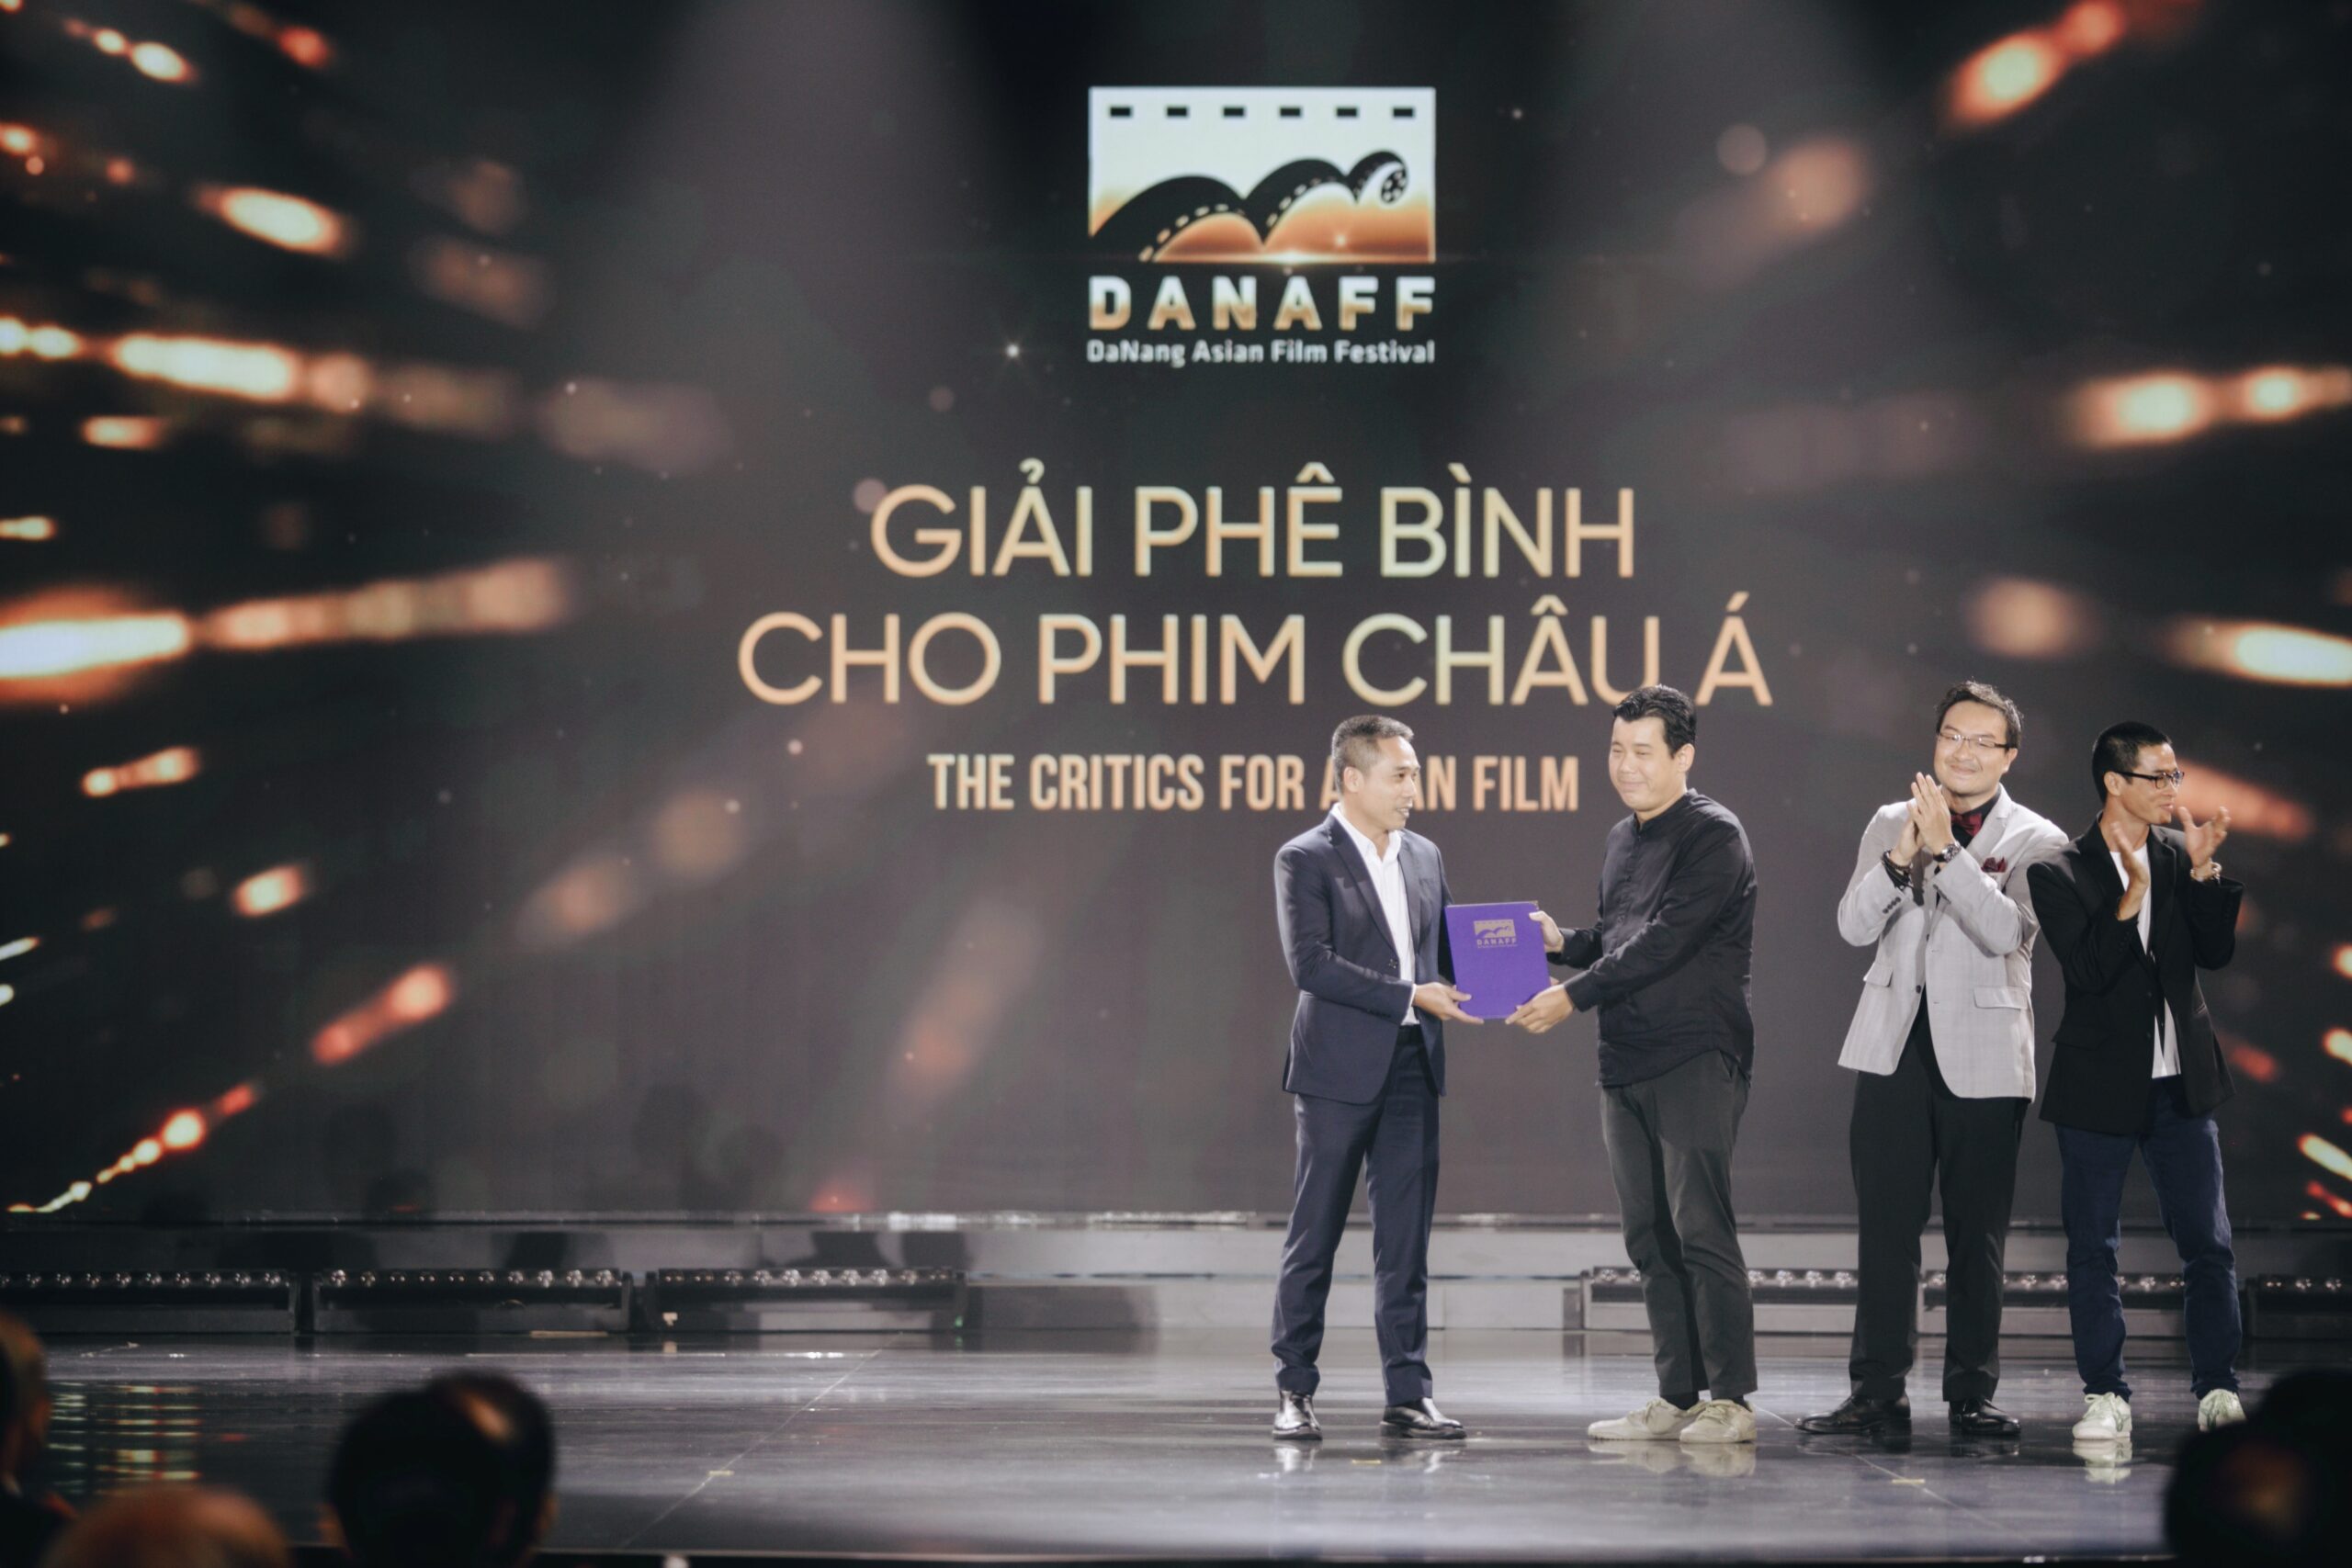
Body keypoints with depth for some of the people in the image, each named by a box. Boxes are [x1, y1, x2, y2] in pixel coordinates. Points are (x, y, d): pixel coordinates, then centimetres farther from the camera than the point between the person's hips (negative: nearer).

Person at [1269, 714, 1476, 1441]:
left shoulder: (1425, 857, 14)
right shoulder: (1304, 860, -6)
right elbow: (1310, 964, -16)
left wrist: (1460, 989, -2)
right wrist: (1409, 997, -18)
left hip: (1411, 1068, 5)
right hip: (1339, 1071, -5)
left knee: (1405, 1242, 5)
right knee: (1314, 1238, 1)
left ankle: (1408, 1394, 7)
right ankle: (1294, 1391, 7)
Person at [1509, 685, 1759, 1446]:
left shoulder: (1712, 836, -9)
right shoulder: (1622, 842, 18)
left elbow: (1665, 940, -17)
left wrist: (1575, 995, -19)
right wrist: (1563, 942, 6)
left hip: (1696, 1061, -8)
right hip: (1625, 1064, 8)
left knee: (1700, 1228, -10)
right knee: (1650, 1237, 8)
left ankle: (1730, 1400, -6)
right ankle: (1676, 1398, 12)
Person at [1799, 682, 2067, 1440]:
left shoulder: (2035, 841, 1)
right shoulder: (1890, 823, 11)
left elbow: (2007, 931, -14)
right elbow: (1855, 925, 2)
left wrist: (1944, 850, -18)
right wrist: (1902, 855, -13)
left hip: (1982, 1057, -2)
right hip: (1895, 1050, 2)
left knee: (1977, 1234, 2)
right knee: (1886, 1227, 1)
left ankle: (1972, 1394, 9)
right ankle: (1878, 1391, 5)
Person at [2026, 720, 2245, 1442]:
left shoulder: (2179, 855, 5)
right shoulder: (2060, 874, -7)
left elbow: (2216, 950, -1)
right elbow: (2091, 970, -18)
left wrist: (2202, 868, -12)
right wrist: (2134, 890, -26)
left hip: (2180, 1083, 3)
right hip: (2099, 1086, -3)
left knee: (2209, 1244, 1)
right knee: (2092, 1250, 3)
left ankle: (2217, 1389, 8)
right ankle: (2105, 1395, 12)